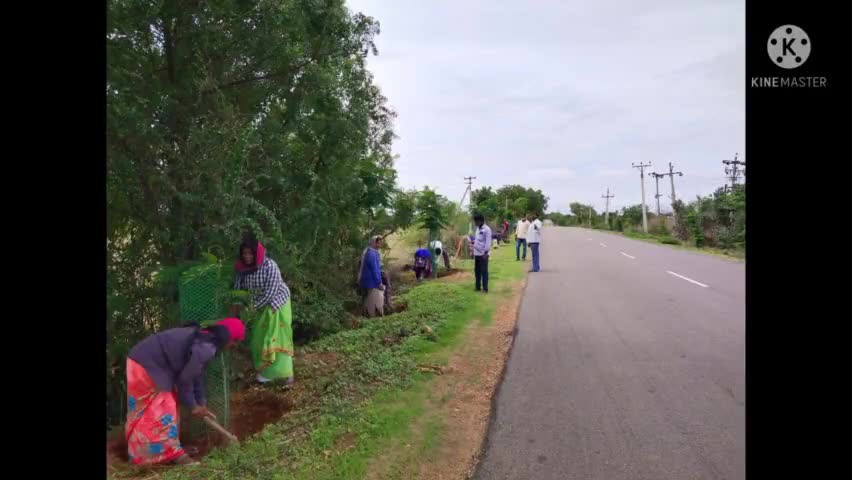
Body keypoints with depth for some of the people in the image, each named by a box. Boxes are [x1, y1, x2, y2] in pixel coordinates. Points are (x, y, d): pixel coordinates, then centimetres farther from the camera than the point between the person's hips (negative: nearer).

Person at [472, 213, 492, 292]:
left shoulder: (487, 229, -12)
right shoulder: (477, 229, 14)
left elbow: (488, 242, -16)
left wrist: (485, 252, -19)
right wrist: (473, 242, 5)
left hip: (483, 254, -8)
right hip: (477, 253, 8)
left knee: (484, 271, -2)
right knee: (477, 271, 12)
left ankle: (485, 288, 4)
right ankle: (478, 287, 21)